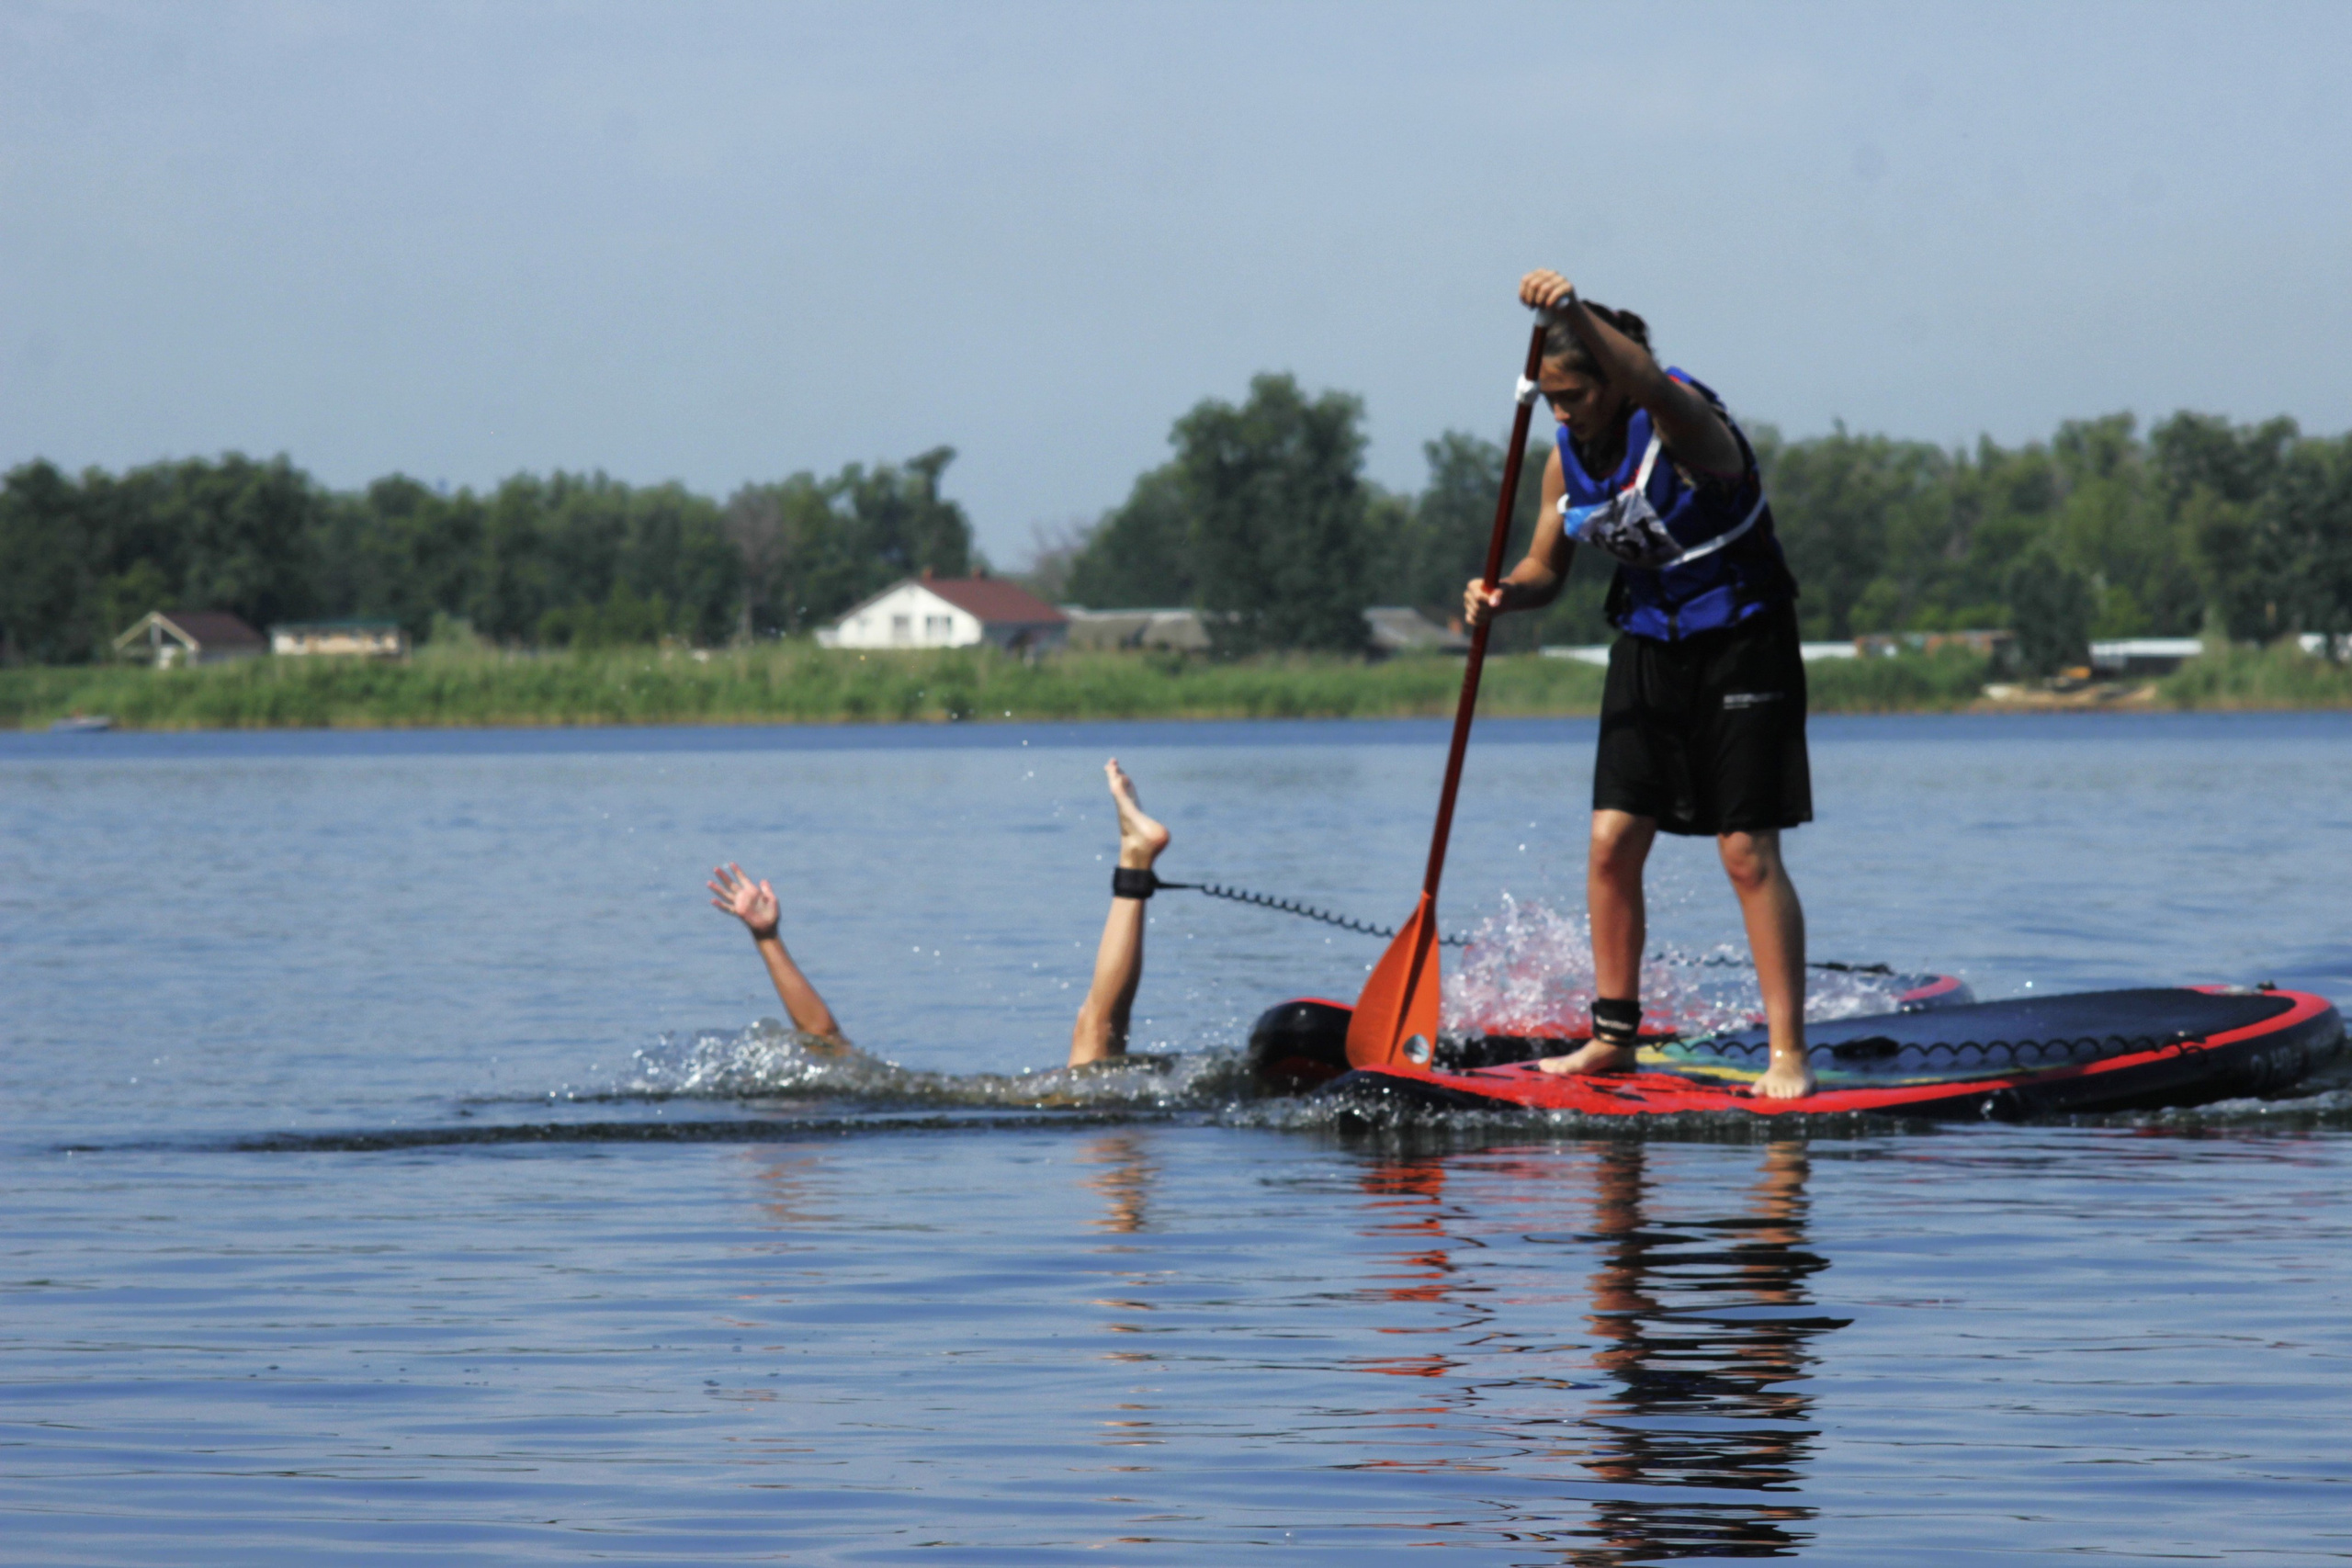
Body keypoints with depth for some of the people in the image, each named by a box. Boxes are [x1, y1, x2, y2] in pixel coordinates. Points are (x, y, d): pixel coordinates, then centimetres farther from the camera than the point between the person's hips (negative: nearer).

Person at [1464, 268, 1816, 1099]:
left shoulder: (1682, 422, -20)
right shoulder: (1568, 458, 1)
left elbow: (1657, 392, -45)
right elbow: (1546, 568, 9)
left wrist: (1574, 313, -57)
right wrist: (1503, 593, -14)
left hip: (1741, 644, -7)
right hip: (1648, 648, 7)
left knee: (1748, 851, -10)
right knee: (1612, 842, -1)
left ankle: (1789, 1055, -7)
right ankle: (1613, 1035, 9)